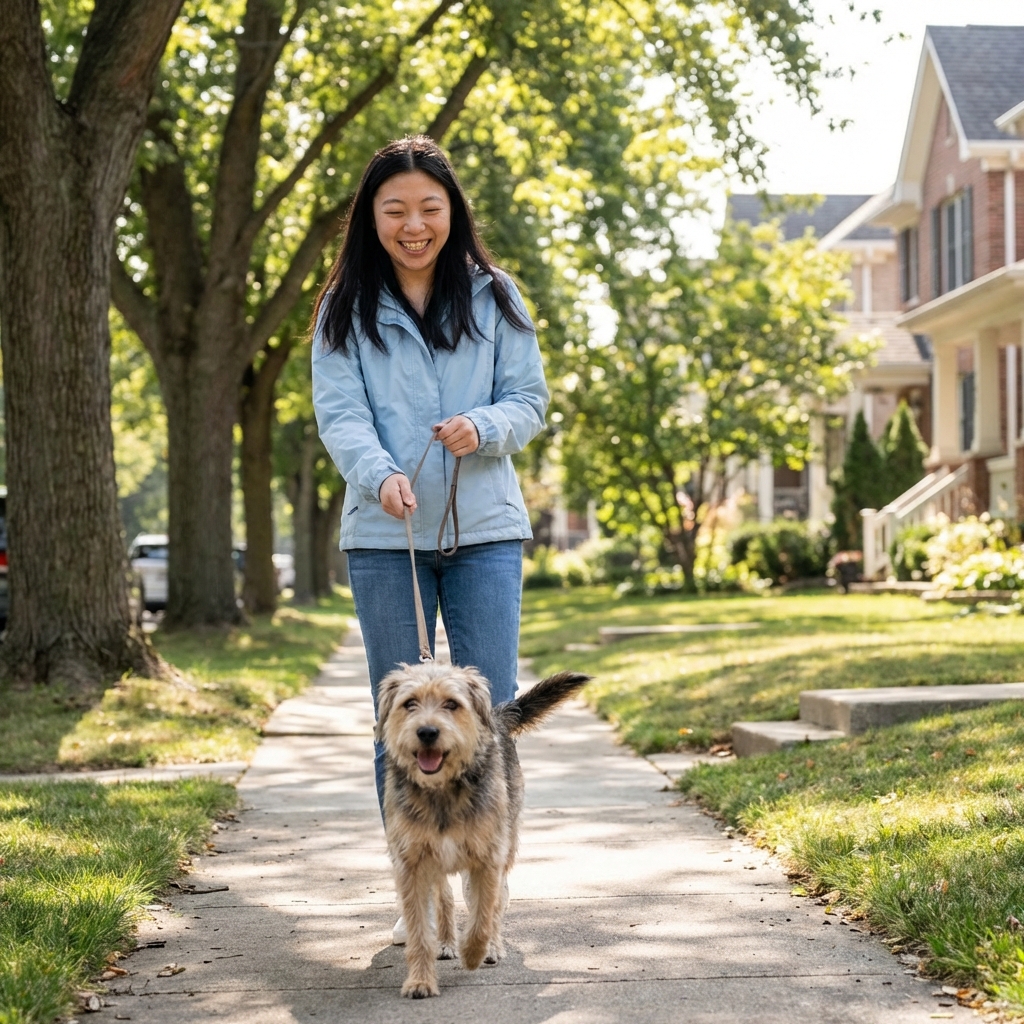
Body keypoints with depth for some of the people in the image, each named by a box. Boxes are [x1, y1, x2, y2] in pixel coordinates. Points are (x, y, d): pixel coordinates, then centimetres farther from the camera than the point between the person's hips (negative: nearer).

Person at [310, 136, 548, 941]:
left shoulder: (493, 298, 8)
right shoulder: (345, 311, 5)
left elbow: (531, 399, 6)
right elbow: (338, 414, -6)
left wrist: (484, 428, -16)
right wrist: (379, 475, -26)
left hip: (486, 531, 0)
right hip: (384, 536, 0)